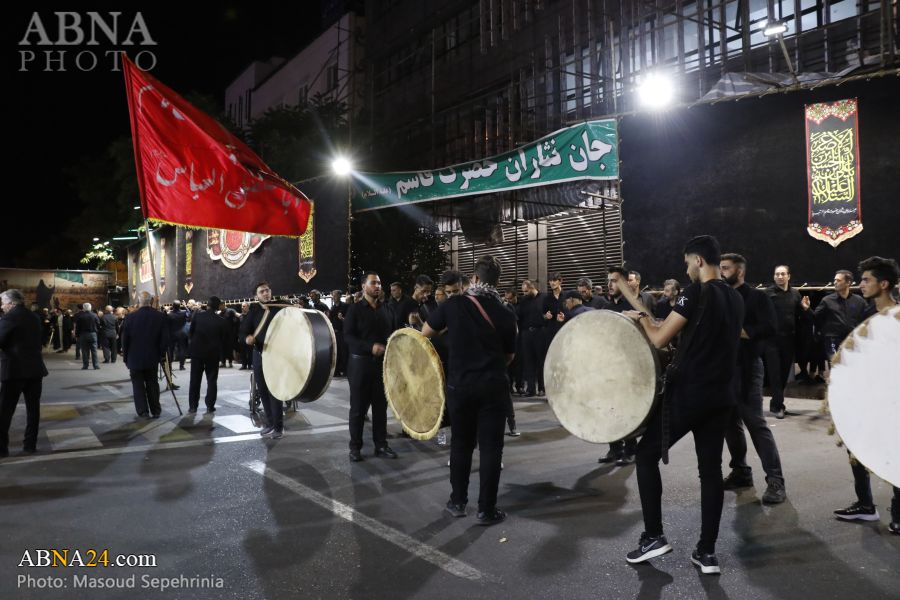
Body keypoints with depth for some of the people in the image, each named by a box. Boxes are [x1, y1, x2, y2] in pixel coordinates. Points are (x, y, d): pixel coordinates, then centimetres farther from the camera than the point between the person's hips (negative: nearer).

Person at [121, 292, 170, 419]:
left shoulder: (130, 317, -11)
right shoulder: (161, 317, -9)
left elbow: (125, 340, -5)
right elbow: (165, 339, -7)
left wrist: (126, 357, 6)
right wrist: (161, 354, 5)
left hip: (135, 358, -2)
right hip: (153, 358, 2)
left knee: (138, 385, 8)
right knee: (152, 384, 14)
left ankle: (143, 411, 9)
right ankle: (155, 411, 18)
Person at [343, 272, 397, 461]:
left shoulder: (386, 309, 11)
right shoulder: (355, 308, -3)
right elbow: (347, 336, -11)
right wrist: (370, 346, -22)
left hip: (383, 363, 4)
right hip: (360, 363, -4)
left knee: (381, 405, 8)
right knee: (358, 407, 3)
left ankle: (381, 444, 17)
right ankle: (355, 446, 13)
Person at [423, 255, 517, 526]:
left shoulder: (454, 304, -4)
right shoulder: (505, 314, -2)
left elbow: (426, 332, 9)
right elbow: (509, 355, 9)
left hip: (460, 384, 1)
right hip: (494, 386, 0)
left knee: (461, 443, 15)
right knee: (490, 446, 5)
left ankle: (457, 502, 24)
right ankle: (487, 509, 9)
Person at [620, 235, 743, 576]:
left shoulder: (697, 292, -12)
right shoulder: (735, 298, 12)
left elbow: (659, 339, -14)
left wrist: (641, 318, 4)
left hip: (688, 393, -7)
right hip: (721, 395, 7)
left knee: (646, 455, 6)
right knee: (711, 469, 11)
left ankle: (654, 537, 9)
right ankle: (707, 552, 15)